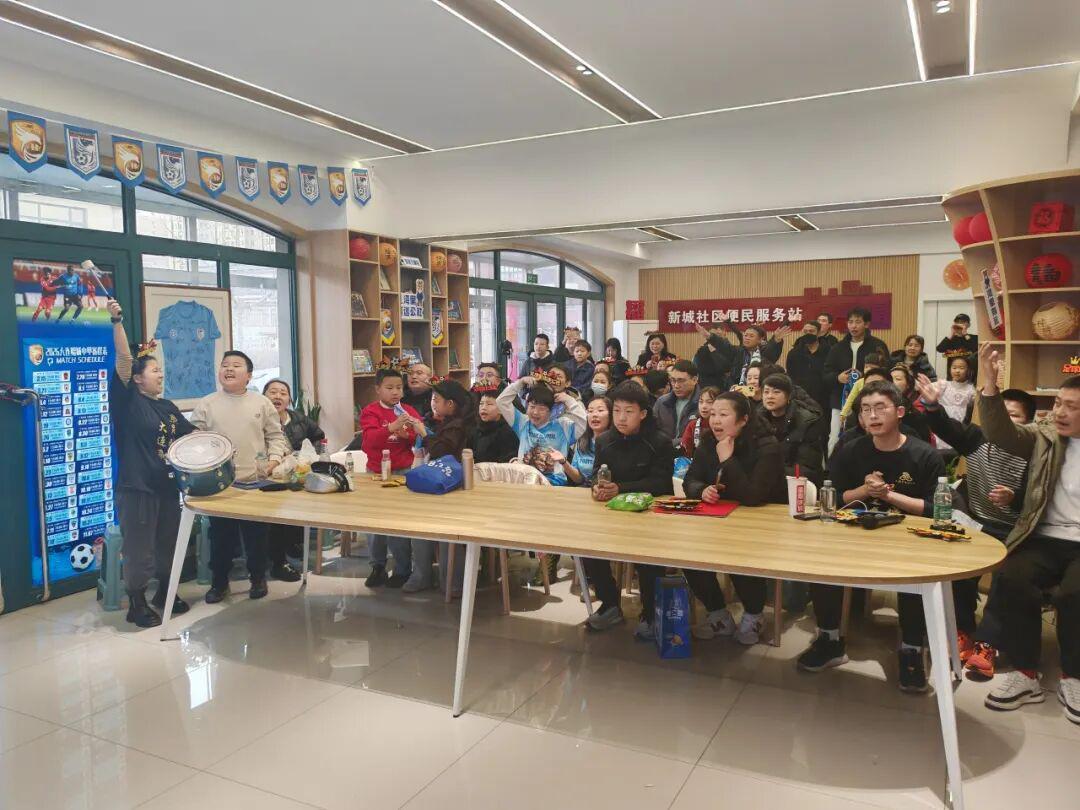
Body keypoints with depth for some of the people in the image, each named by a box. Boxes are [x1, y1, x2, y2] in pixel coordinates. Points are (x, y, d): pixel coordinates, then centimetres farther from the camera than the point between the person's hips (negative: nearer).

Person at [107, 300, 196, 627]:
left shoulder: (168, 407, 12)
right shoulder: (128, 401, -7)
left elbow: (192, 433, 20)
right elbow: (123, 360, -18)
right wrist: (117, 321, -27)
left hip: (167, 486, 7)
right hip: (136, 487, -7)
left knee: (168, 543, 17)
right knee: (139, 548, 1)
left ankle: (164, 593, 33)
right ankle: (136, 604, 15)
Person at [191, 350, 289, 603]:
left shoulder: (261, 403, 5)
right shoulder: (206, 405, 3)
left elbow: (275, 435, 8)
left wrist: (274, 458, -5)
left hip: (256, 480, 0)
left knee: (256, 533, 9)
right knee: (220, 534, 8)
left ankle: (258, 578, 25)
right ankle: (219, 582, 24)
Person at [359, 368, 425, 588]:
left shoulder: (409, 411, 7)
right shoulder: (370, 411, -1)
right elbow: (370, 439, -17)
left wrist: (407, 435, -18)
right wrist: (393, 426, -31)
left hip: (403, 470, 0)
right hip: (376, 471, 0)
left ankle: (403, 569, 7)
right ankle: (378, 566, 22)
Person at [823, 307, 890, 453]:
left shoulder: (878, 346, 0)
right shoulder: (838, 347, 11)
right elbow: (826, 374, 8)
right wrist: (838, 378, -13)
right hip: (840, 402, 3)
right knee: (835, 441, 4)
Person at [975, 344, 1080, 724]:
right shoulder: (1044, 436, 10)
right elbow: (1000, 433, -6)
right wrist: (989, 386, -20)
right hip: (1046, 539, 2)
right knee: (1012, 577, -25)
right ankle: (1026, 674, -11)